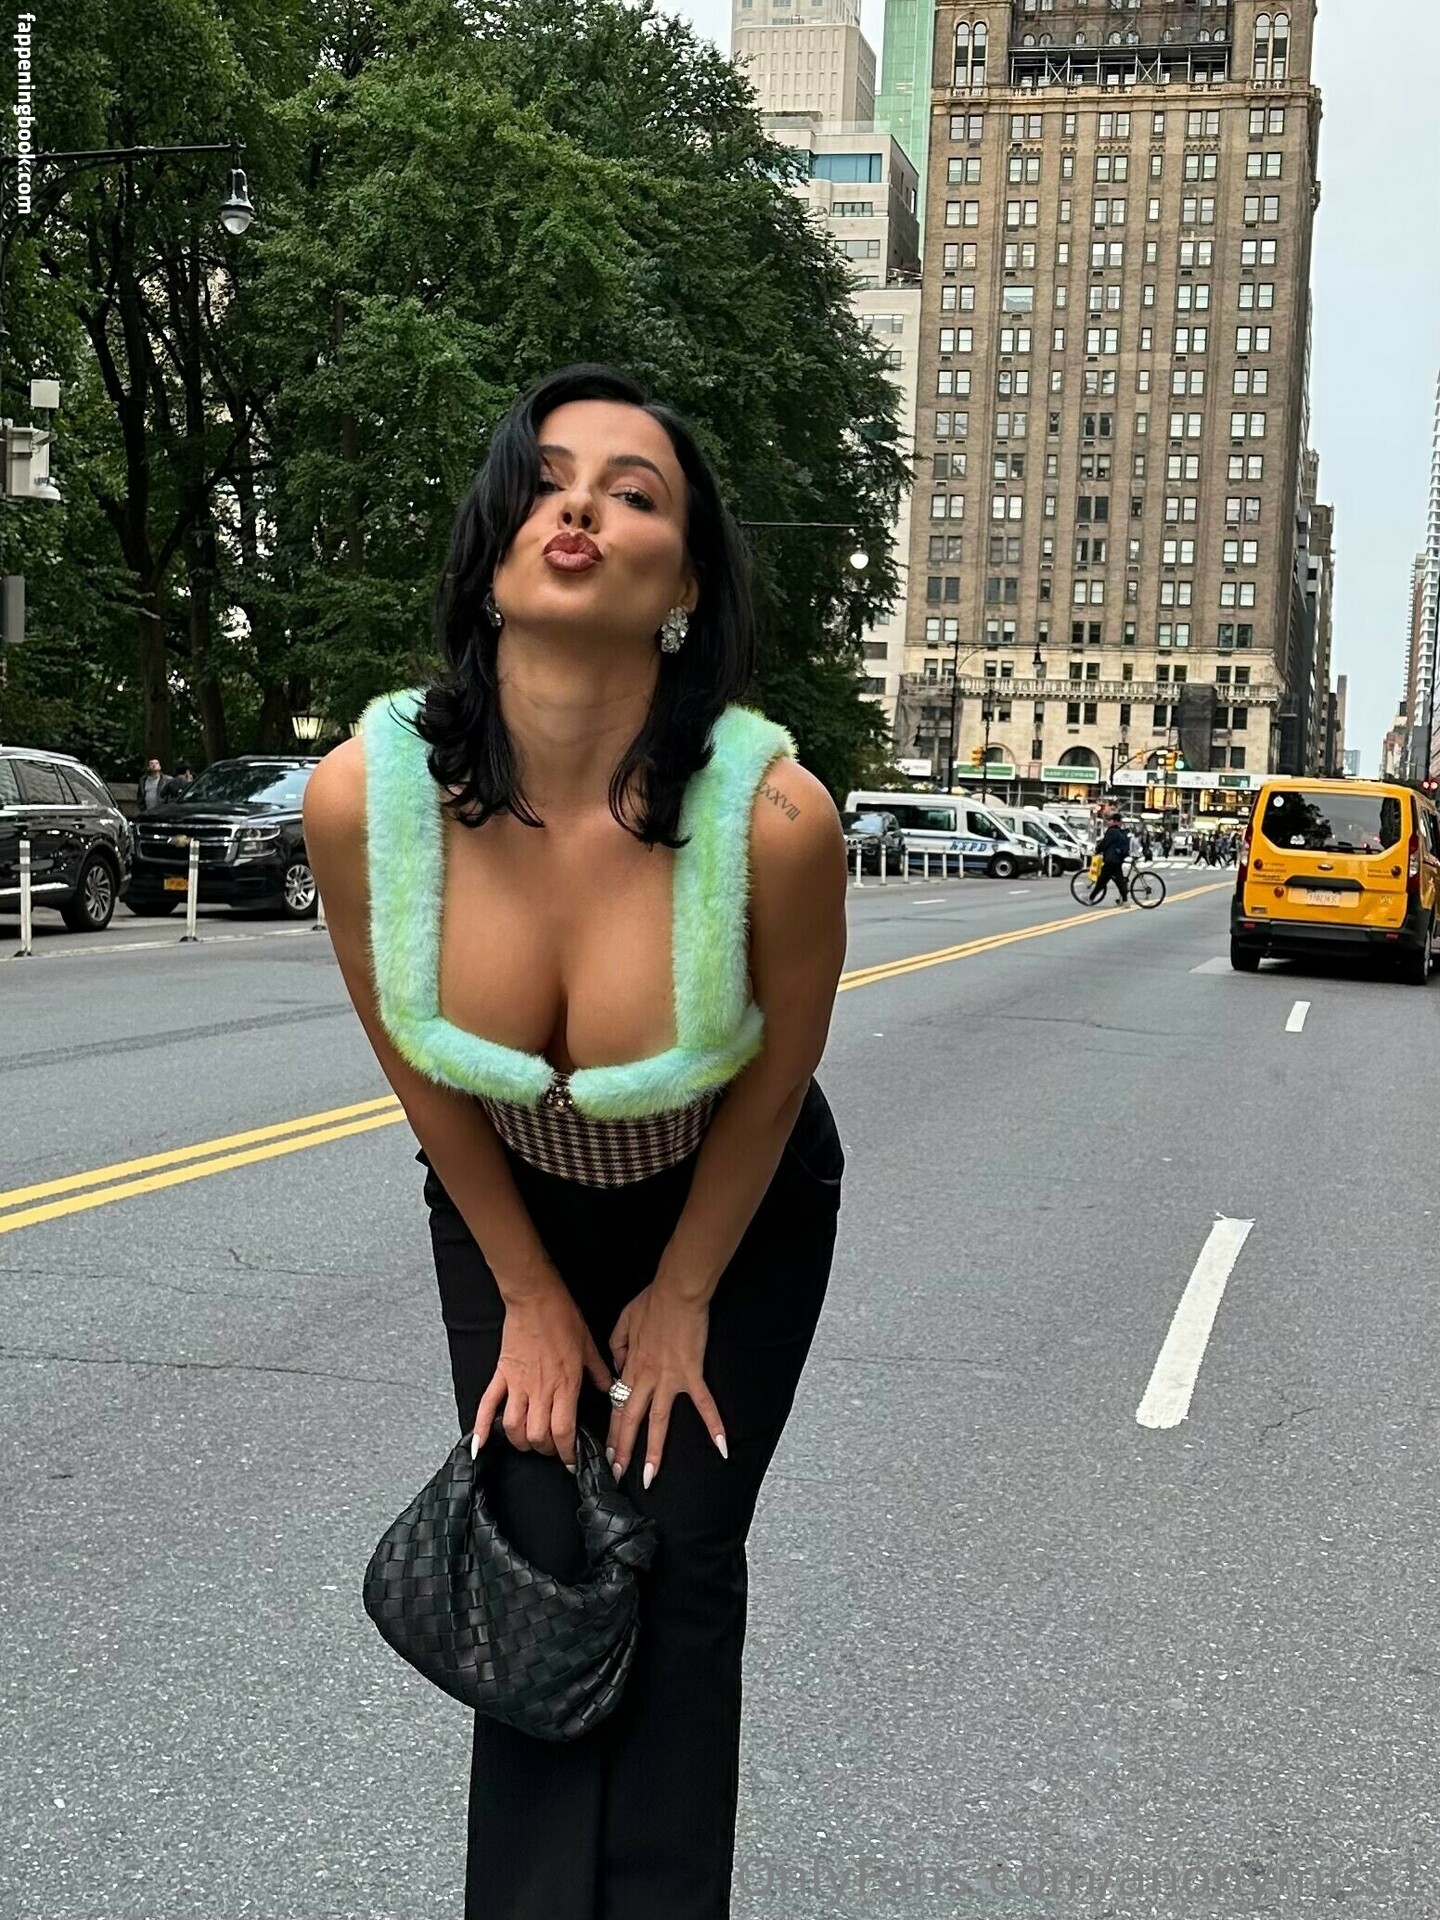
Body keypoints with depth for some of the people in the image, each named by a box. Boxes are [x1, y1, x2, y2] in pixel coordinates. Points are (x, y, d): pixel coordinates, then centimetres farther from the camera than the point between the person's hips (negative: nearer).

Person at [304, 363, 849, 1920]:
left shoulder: (775, 814, -35)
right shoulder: (363, 794, -29)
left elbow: (775, 1080, -15)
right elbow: (417, 1072, -11)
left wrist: (681, 1300, -2)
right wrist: (530, 1299, -1)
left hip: (734, 1212, -1)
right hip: (508, 1205, 1)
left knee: (677, 1557, 2)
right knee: (539, 1551, 2)